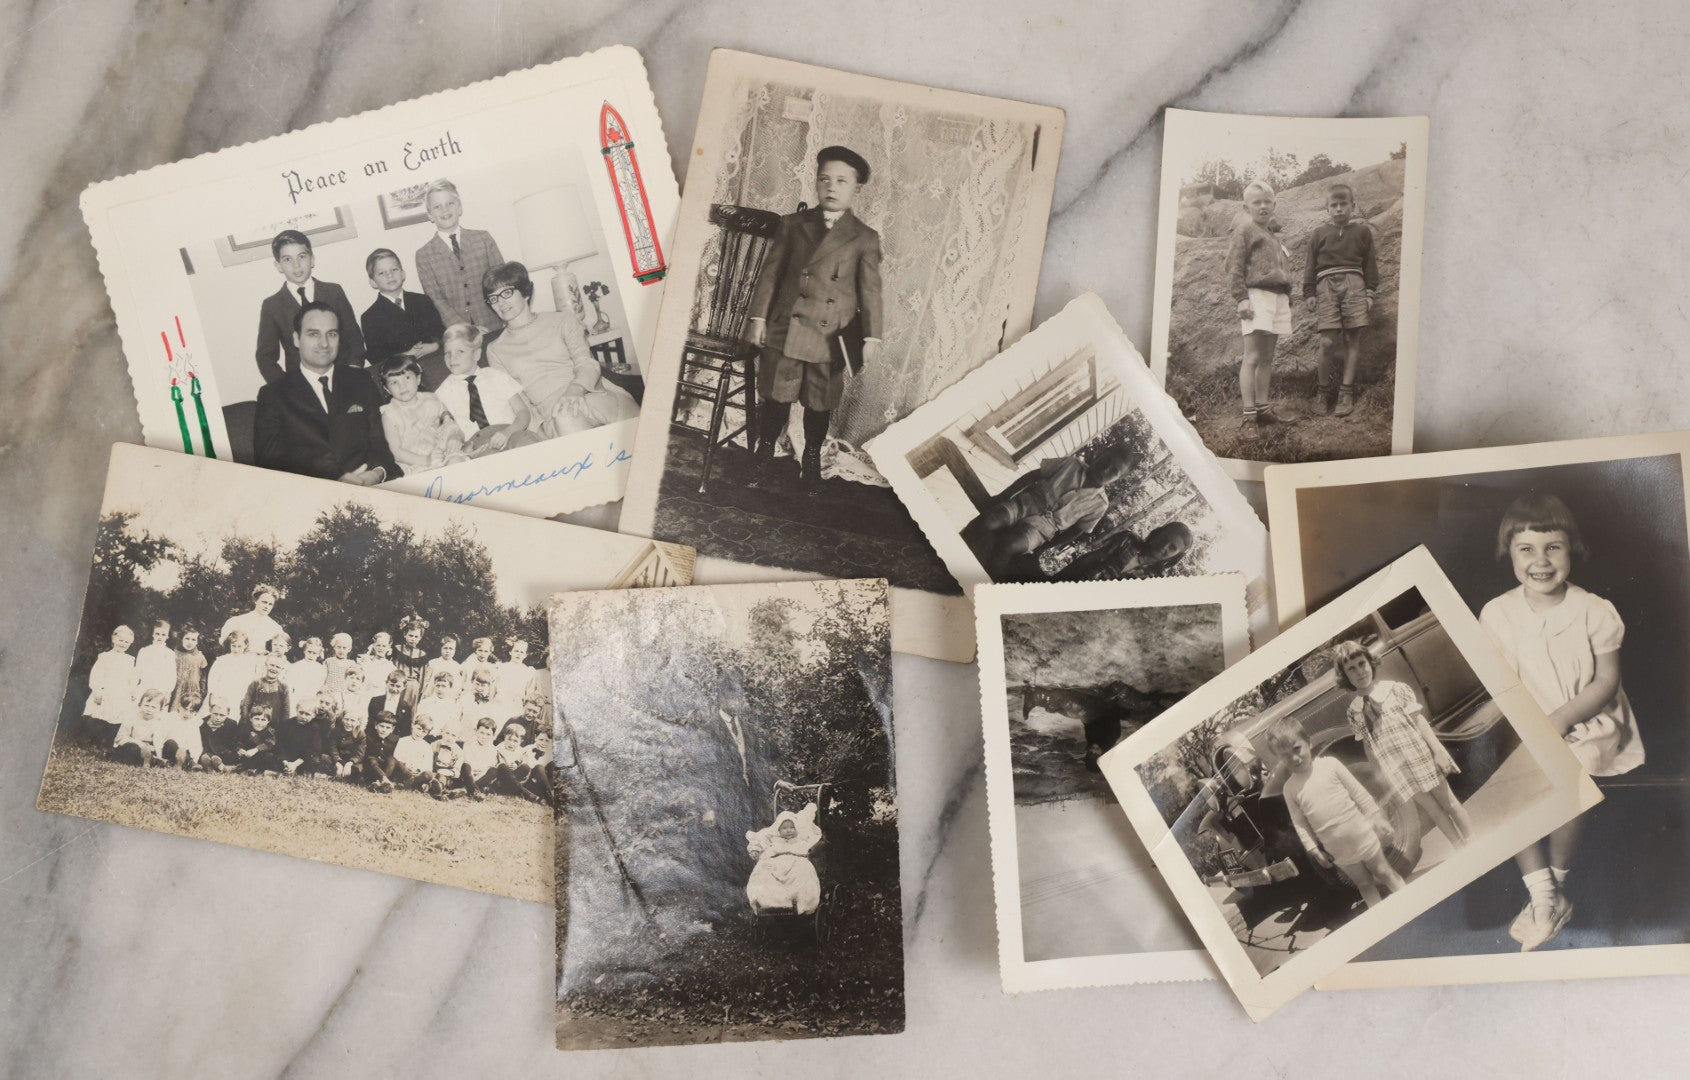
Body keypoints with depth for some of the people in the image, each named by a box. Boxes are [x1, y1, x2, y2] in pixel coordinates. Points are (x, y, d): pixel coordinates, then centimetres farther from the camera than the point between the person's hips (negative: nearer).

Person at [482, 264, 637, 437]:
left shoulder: (562, 320, 19)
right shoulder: (495, 350, 23)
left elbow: (588, 364, 5)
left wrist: (575, 390, -19)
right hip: (551, 420, 0)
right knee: (564, 417, -39)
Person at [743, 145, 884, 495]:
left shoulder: (864, 238, 0)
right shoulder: (793, 224, 5)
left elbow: (870, 290, -2)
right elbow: (770, 273, 6)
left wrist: (871, 336, -9)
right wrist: (759, 317, 0)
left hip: (829, 338, -1)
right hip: (784, 331, 1)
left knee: (820, 406, 10)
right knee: (776, 399, 9)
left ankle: (812, 461, 29)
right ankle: (764, 457, 26)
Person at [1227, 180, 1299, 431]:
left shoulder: (1271, 234, 23)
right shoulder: (1244, 228, -1)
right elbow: (1234, 266, -9)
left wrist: (1287, 298, 21)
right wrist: (1241, 298, -17)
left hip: (1278, 298, 8)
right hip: (1257, 296, -8)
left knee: (1267, 357, 10)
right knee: (1253, 357, -11)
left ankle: (1264, 408, 15)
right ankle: (1249, 415, -13)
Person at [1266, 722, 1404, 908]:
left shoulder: (1329, 764, -8)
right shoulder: (1290, 788, -4)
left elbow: (1358, 792, -4)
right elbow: (1300, 823, 0)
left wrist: (1376, 818, -4)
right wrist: (1313, 848, -4)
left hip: (1363, 835, -1)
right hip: (1338, 849, 2)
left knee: (1384, 873, 12)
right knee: (1364, 883, 13)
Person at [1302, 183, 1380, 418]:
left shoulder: (1362, 231, 13)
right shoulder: (1319, 233, 13)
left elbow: (1370, 264, 12)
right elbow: (1310, 266, 12)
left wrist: (1370, 292, 5)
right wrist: (1309, 294, 3)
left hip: (1354, 284, 1)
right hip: (1326, 285, -1)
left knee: (1353, 339, -2)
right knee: (1328, 342, -10)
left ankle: (1346, 393, 2)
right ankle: (1322, 391, 5)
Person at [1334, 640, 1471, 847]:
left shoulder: (1395, 689, -2)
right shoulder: (1353, 712, 2)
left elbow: (1419, 720, -5)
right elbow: (1368, 746, 7)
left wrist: (1438, 750, -12)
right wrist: (1381, 776, 6)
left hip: (1421, 758, -1)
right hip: (1396, 772, 1)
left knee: (1449, 803, 7)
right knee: (1434, 813, 7)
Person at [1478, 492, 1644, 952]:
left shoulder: (1596, 612, -10)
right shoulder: (1496, 614, -5)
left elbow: (1606, 681, -7)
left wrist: (1562, 718, -19)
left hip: (1589, 725, -2)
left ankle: (1556, 886, -3)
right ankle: (1543, 896, -11)